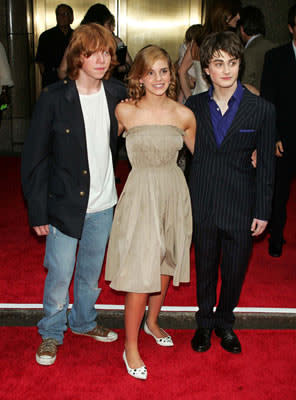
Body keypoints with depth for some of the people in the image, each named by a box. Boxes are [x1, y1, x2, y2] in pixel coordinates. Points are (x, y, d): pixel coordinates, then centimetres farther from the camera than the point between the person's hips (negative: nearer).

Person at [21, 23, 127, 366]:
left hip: (103, 204, 4)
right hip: (64, 204, -4)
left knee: (91, 271, 19)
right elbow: (34, 157, -9)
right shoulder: (53, 98, -12)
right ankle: (52, 332, 31)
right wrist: (37, 212, -10)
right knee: (59, 275, 6)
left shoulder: (117, 95, -2)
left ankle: (83, 322, 43)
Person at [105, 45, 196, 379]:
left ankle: (152, 322, 42)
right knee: (140, 272, -2)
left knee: (165, 265, 17)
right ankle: (131, 347, 16)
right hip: (140, 195, -3)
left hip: (174, 193, 4)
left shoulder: (184, 115, -2)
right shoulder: (125, 111, -8)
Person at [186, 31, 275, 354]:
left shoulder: (261, 109, -5)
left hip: (240, 204, -1)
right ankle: (205, 322, 38)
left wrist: (262, 211, -3)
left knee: (235, 270, 10)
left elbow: (265, 164, -2)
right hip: (202, 203, 2)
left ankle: (225, 322, 37)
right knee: (205, 267, 15)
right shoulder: (194, 106, 1)